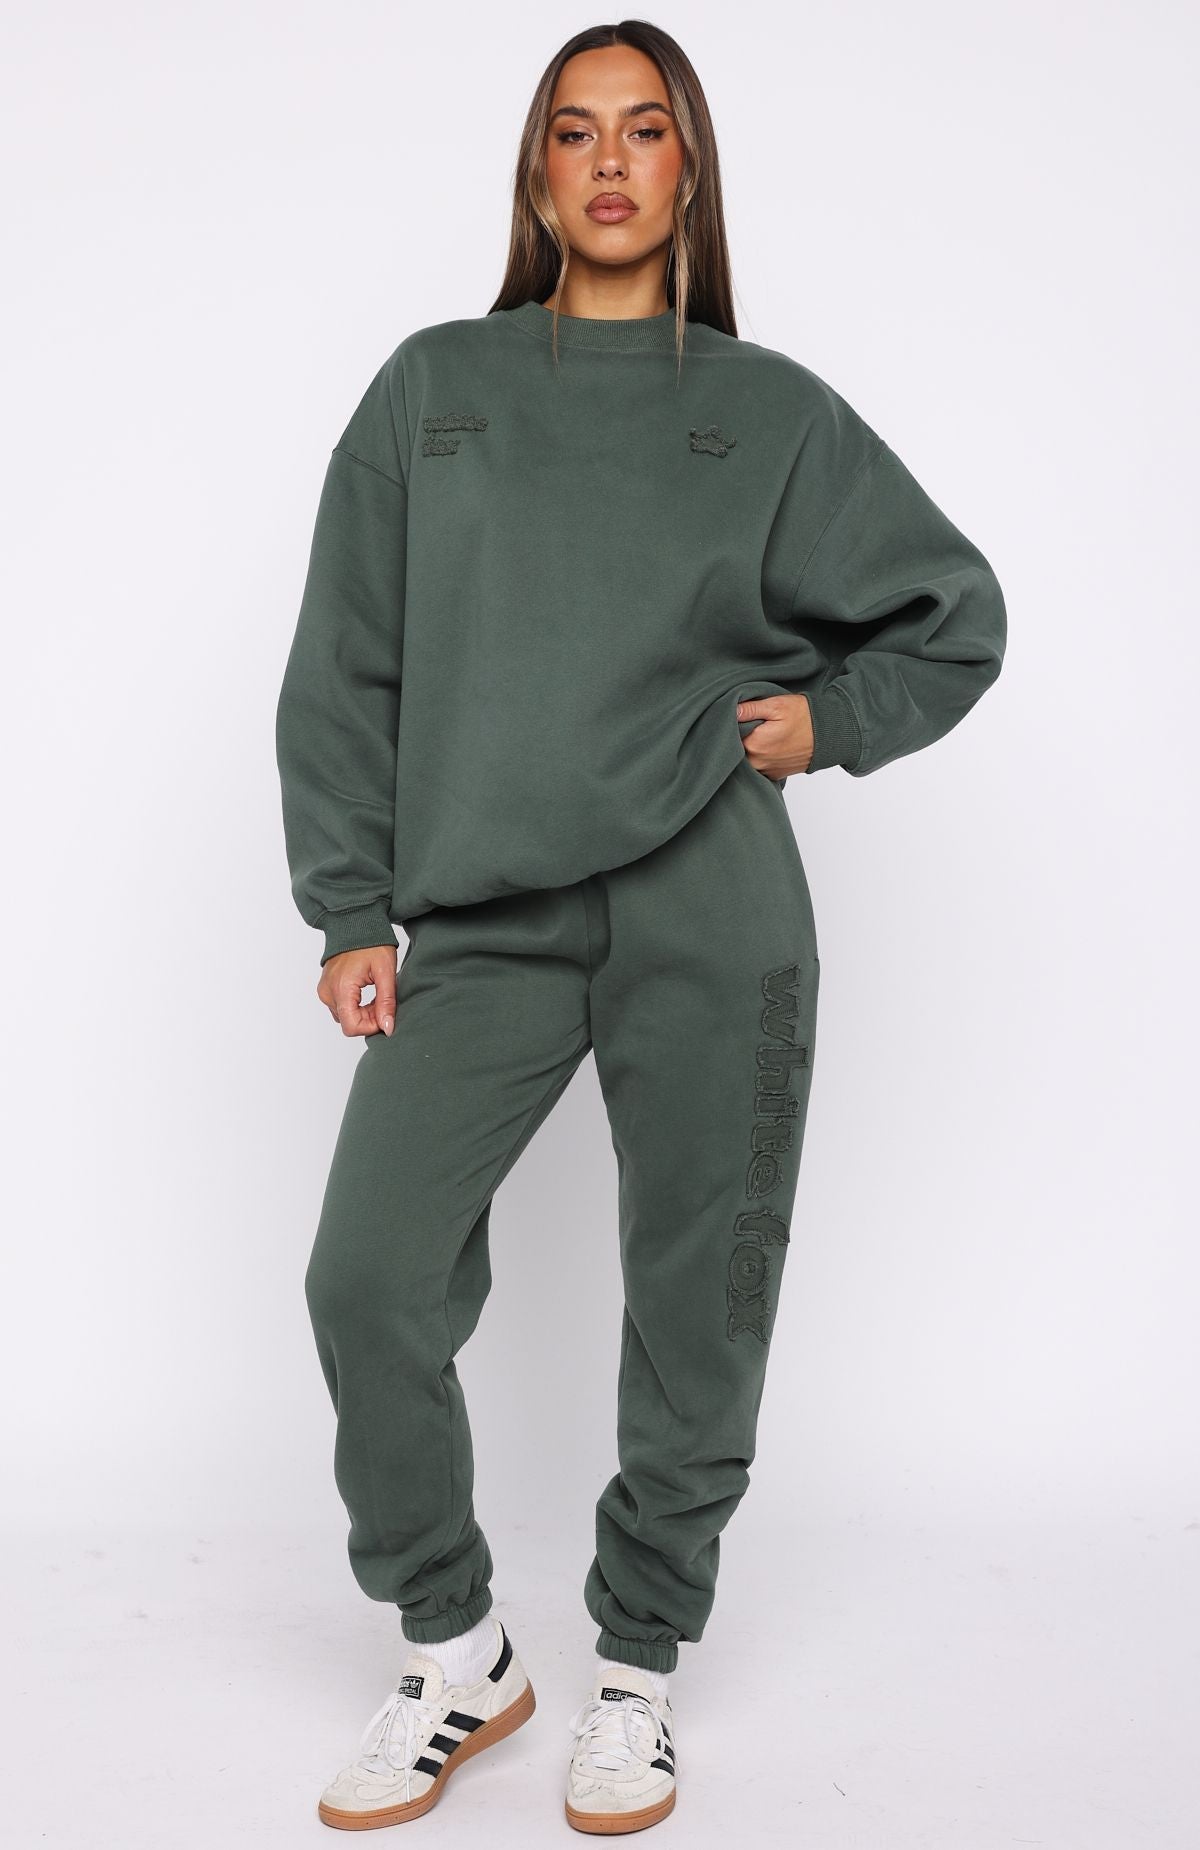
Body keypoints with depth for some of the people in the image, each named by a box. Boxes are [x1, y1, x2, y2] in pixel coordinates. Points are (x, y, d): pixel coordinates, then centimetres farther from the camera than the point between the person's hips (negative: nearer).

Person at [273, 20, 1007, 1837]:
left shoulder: (771, 411, 10)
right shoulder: (432, 390, 12)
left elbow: (957, 613, 19)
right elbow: (346, 671, 9)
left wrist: (828, 719, 3)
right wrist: (350, 914, 3)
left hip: (712, 912, 0)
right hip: (481, 918, 1)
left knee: (697, 1304, 4)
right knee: (370, 1278, -9)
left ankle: (637, 1673, 25)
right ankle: (453, 1653, 14)